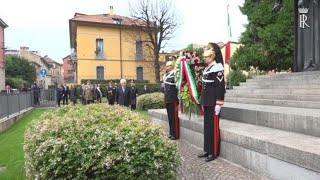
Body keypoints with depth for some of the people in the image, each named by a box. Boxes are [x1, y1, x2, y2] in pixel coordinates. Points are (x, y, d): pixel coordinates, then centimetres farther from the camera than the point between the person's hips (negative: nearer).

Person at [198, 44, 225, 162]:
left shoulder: (217, 67, -12)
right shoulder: (207, 68, 16)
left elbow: (220, 86, -18)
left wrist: (218, 104, -21)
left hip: (213, 102, -9)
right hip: (206, 102, 9)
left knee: (213, 127, -1)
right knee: (206, 126, 14)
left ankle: (214, 152, 9)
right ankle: (207, 150, 25)